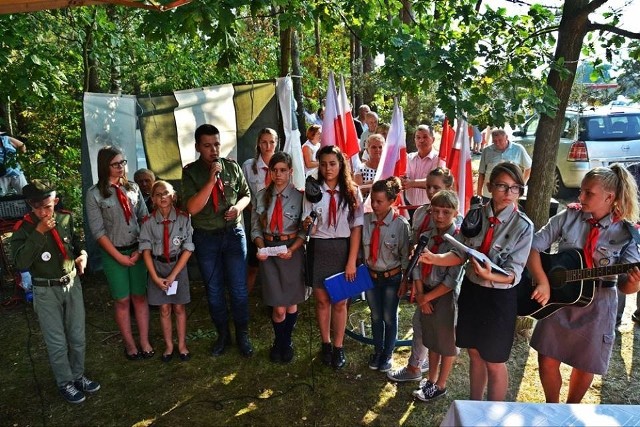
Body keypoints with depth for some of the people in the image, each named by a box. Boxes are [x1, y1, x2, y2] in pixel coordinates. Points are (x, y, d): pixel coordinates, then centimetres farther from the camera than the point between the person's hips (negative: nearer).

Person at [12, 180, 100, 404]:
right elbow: (21, 262, -25)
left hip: (72, 284, 3)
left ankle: (78, 376, 33)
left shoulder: (66, 219, -2)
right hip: (46, 291, -3)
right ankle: (65, 383, 25)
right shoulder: (23, 228, -12)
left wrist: (83, 254, -5)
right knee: (57, 343, 6)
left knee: (77, 337, 14)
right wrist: (39, 232, -28)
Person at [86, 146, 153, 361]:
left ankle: (145, 342, 17)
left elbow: (145, 218, 3)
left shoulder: (133, 188, 3)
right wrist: (118, 256, -9)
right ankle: (129, 344, 22)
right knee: (122, 300, 7)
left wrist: (140, 249, -5)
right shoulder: (95, 194, -6)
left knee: (140, 296, 7)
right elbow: (98, 231, -8)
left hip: (137, 250, 3)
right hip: (113, 254, -2)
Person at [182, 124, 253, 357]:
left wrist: (239, 206, -12)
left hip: (234, 233, 1)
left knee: (239, 288, 6)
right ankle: (223, 335, 31)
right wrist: (212, 179, -24)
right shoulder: (190, 172, -7)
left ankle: (242, 335, 25)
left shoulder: (232, 166, -1)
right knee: (214, 290, 12)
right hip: (206, 238, 0)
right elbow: (193, 207, -18)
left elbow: (246, 193, 10)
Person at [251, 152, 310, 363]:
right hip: (269, 250, 1)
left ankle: (287, 342, 37)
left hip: (293, 250, -1)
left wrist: (292, 249, -17)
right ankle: (279, 342, 29)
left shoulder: (299, 196, -6)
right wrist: (261, 247, -10)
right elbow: (256, 227, 6)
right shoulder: (261, 196, 2)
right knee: (279, 307, 1)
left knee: (291, 302, 12)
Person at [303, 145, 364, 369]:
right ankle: (326, 344, 32)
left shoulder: (352, 191, -4)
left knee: (340, 301, 9)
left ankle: (338, 347, 27)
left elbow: (357, 227, -6)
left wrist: (352, 261, -10)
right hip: (319, 249, 1)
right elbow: (307, 225, -2)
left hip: (343, 248, 0)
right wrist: (306, 224, -27)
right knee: (322, 299, 12)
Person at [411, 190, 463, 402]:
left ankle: (440, 385, 31)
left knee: (446, 341, 12)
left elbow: (452, 280, -19)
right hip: (426, 295, 6)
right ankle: (431, 381, 40)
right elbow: (417, 267, 0)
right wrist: (420, 295, -9)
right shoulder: (426, 237, -1)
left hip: (446, 296, -5)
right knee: (431, 339, 21)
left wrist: (427, 297, -14)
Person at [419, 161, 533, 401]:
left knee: (494, 362, 12)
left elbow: (513, 274, -18)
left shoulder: (523, 226, -15)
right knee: (474, 354, 20)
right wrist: (434, 258, -18)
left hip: (500, 298, -4)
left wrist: (489, 275, -38)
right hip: (471, 291, 4)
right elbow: (460, 254, -1)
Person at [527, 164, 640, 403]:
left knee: (584, 366, 14)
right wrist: (542, 283, -18)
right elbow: (533, 247, -8)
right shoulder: (569, 217, -6)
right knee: (547, 361, 7)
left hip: (596, 308, -1)